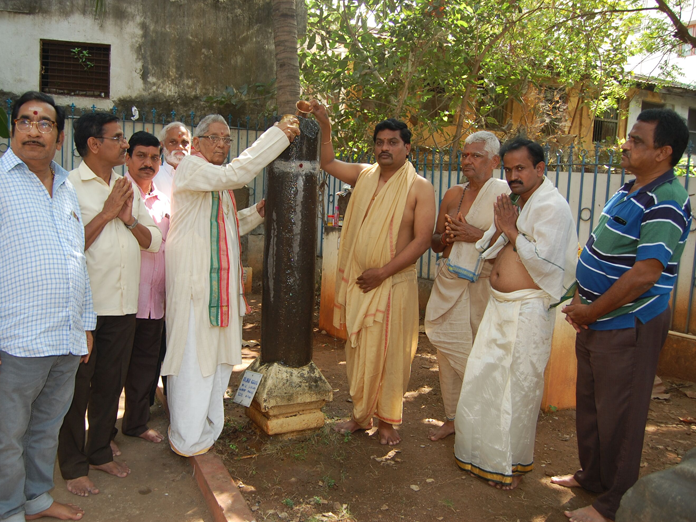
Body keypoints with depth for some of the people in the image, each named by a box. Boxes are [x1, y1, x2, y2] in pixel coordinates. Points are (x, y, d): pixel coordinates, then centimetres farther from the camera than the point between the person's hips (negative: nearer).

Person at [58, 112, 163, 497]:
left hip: (123, 306, 6)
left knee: (111, 382, 16)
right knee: (77, 387, 7)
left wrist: (129, 218, -8)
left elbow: (155, 241, 9)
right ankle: (73, 465, 23)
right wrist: (106, 213, -16)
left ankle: (101, 451, 33)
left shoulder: (127, 187, 11)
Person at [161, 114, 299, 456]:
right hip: (193, 279, -9)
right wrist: (278, 134, -19)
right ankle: (188, 439, 11)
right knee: (193, 356, -2)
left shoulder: (219, 182, 19)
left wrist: (256, 213, 8)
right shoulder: (190, 168, -9)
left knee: (219, 355, 13)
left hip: (222, 281, 9)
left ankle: (208, 428, 27)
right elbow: (238, 173, -25)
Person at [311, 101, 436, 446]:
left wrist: (382, 272, -17)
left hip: (393, 284, -4)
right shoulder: (364, 175, 7)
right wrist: (324, 125, 3)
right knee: (359, 351, 13)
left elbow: (422, 240, -12)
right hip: (357, 281, 5)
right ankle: (361, 414, 28)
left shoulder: (419, 188, -7)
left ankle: (387, 420, 21)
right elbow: (328, 162, 18)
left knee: (390, 353, 4)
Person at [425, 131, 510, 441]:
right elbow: (435, 243, 19)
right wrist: (445, 237, -2)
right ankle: (453, 417, 24)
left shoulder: (503, 193, -5)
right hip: (449, 283, 6)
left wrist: (477, 235, -18)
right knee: (448, 348, 9)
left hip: (484, 285, -5)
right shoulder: (453, 194, 13)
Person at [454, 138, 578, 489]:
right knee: (483, 378, 13)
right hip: (498, 306, 8)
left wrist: (512, 231, -15)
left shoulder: (552, 206, -14)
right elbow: (487, 251, 10)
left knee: (518, 386, 3)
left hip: (528, 310, -8)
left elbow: (546, 263, -23)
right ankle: (482, 451, 31)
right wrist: (500, 228, -9)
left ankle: (512, 463, 20)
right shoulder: (513, 202, 13)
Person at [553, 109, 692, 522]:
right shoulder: (630, 190, 10)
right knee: (590, 403, 21)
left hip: (628, 326, -9)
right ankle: (592, 476, 40)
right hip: (598, 320, 9)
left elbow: (645, 274, -27)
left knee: (618, 414, 4)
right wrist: (581, 299, 4)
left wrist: (591, 312, -17)